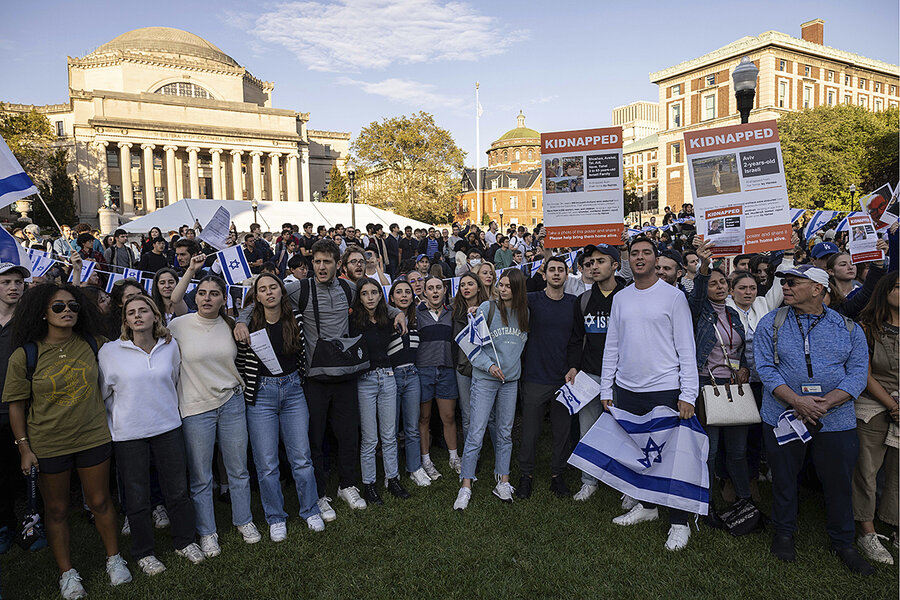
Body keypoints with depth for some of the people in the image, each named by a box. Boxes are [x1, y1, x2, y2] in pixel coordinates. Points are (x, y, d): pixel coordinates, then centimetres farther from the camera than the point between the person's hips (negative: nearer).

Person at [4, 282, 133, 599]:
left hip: (93, 438, 1)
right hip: (48, 446, -1)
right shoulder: (25, 356, -9)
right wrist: (24, 448, -5)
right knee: (56, 509, 13)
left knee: (100, 501, 12)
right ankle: (67, 572, 31)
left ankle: (114, 558, 32)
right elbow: (16, 405, -4)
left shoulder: (93, 344, -4)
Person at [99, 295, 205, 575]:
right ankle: (143, 553, 29)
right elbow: (103, 393, 4)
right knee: (137, 497, 8)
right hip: (128, 434, -2)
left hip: (168, 428, 2)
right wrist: (110, 425, 6)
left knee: (178, 489, 10)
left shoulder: (170, 346, 1)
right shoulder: (109, 351, -4)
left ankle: (184, 541, 30)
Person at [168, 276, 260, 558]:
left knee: (238, 469, 12)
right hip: (196, 407, -3)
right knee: (200, 476, 7)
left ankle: (244, 521, 31)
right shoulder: (178, 325, -7)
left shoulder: (230, 325, 4)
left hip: (232, 402, 3)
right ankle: (207, 532, 26)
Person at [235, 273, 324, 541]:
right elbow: (240, 361, 2)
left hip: (292, 390, 2)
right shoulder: (249, 323, -5)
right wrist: (246, 392, 1)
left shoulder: (296, 319, 1)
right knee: (266, 463, 4)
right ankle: (276, 518, 23)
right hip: (260, 395, -1)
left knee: (301, 457, 6)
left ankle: (311, 511, 25)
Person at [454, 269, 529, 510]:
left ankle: (503, 481, 24)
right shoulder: (487, 308, -4)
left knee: (505, 432, 12)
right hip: (485, 379, -4)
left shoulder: (524, 313, 7)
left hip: (511, 380, 4)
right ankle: (466, 486, 5)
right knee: (476, 432, -4)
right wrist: (488, 365, -17)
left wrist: (517, 367, 8)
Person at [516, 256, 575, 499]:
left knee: (561, 431, 11)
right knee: (530, 431, 6)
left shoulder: (574, 303, 5)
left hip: (564, 379, 2)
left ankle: (557, 475, 28)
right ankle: (526, 475, 23)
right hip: (535, 378, -2)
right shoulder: (533, 300, -2)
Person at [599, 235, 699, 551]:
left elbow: (686, 348, -6)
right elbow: (611, 345, 13)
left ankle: (679, 522, 15)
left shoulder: (673, 296, -3)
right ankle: (646, 505, 32)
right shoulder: (620, 298, 10)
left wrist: (688, 394, -12)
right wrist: (605, 389, 9)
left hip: (665, 390, -4)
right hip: (627, 389, 5)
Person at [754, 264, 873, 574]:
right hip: (782, 417, 0)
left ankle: (843, 543, 33)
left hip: (836, 419, 1)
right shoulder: (771, 323, 0)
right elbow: (766, 368, -6)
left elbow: (858, 374, -3)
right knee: (784, 478, 11)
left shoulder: (849, 328, 3)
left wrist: (823, 404, -18)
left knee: (839, 482, 11)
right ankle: (783, 534, 31)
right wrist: (798, 401, -19)